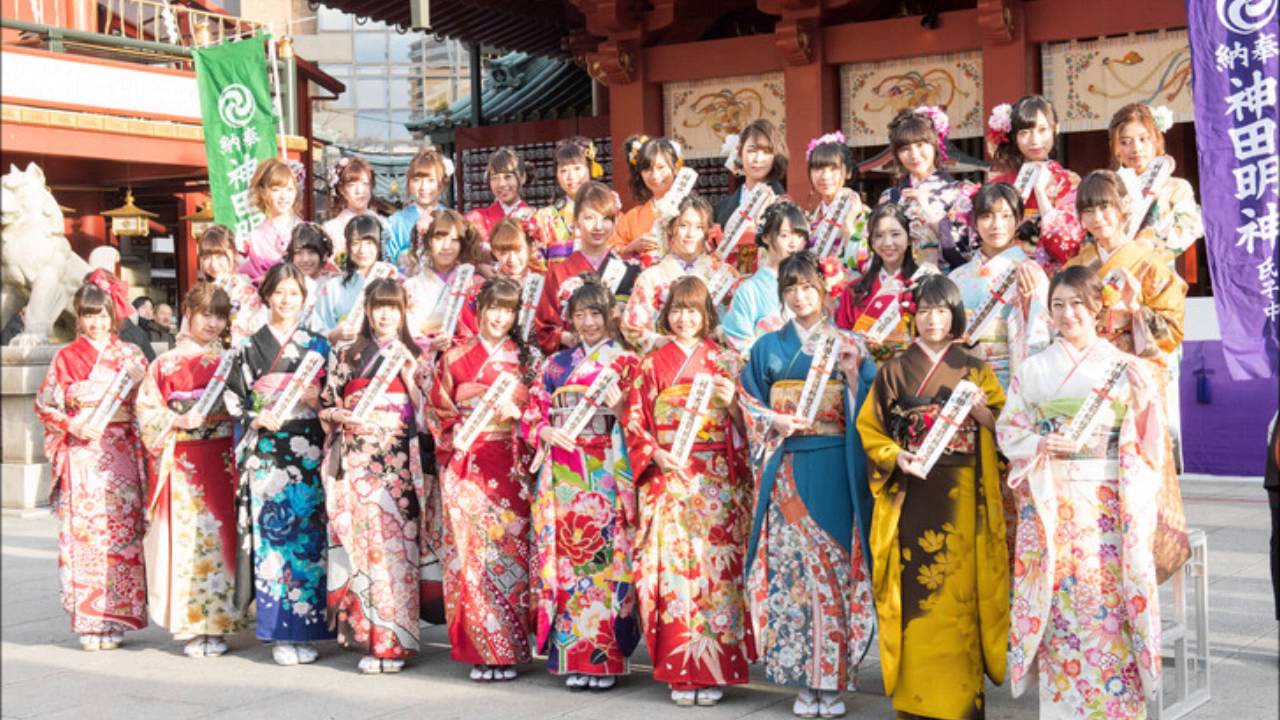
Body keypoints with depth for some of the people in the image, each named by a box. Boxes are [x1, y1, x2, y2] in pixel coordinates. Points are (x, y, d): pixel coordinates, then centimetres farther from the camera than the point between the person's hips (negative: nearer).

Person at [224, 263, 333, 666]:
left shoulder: (317, 346, 11)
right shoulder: (250, 347, 9)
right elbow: (232, 399, 6)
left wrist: (317, 398, -8)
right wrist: (256, 419, -11)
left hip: (307, 454, 1)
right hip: (266, 455, -1)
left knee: (307, 536, -1)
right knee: (271, 534, -5)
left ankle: (305, 630, 6)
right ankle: (279, 634, 0)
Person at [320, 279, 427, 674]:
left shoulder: (413, 355, 9)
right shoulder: (349, 356, 13)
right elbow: (327, 406, 11)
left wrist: (409, 378, -7)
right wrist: (346, 417, -6)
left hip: (397, 460, -2)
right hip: (356, 461, 2)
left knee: (394, 543, -6)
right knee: (359, 540, -2)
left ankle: (393, 638, -1)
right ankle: (365, 633, 5)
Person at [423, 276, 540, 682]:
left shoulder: (529, 358, 10)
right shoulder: (454, 358, 10)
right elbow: (437, 411, 10)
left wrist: (513, 412, -11)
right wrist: (461, 431, -6)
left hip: (510, 466, 0)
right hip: (465, 464, 0)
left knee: (509, 549, -4)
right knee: (471, 549, -4)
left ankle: (507, 650, 4)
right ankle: (478, 649, 3)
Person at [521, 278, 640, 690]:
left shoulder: (625, 362, 6)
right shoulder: (554, 365, 16)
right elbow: (530, 419, 12)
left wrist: (620, 408, -19)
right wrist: (547, 433, -8)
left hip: (607, 476, -3)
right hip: (562, 477, 3)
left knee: (605, 559, -6)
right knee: (565, 559, 0)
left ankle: (607, 657, 1)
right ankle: (572, 657, 6)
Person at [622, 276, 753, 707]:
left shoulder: (725, 361, 9)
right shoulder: (652, 365, 10)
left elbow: (744, 424, 6)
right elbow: (634, 422, 6)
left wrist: (733, 402, -14)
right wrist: (656, 455, -9)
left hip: (717, 483, 0)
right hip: (668, 480, 1)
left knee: (715, 567, -4)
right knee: (673, 568, -4)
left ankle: (714, 671, 3)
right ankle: (680, 673, 3)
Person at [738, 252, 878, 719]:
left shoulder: (849, 345, 7)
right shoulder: (768, 347, 12)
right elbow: (747, 402, 10)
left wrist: (854, 374, -14)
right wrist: (775, 422, -7)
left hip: (834, 469, -1)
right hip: (787, 468, 1)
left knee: (834, 564, -3)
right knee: (791, 565, -2)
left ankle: (833, 679, 5)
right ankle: (802, 680, 5)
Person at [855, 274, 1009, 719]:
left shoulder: (976, 370, 10)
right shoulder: (894, 371, 8)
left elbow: (1004, 430, 8)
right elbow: (869, 428, 6)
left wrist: (982, 413, -13)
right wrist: (896, 457, -12)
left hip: (961, 497, 0)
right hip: (910, 495, 0)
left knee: (958, 592, -3)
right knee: (915, 593, -2)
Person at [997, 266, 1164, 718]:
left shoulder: (1124, 368, 5)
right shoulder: (1033, 370, 9)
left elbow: (1145, 439, 3)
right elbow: (1007, 429, 8)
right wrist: (1040, 445, -11)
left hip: (1105, 504, -1)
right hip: (1049, 505, 1)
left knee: (1106, 600, -4)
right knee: (1056, 602, 1)